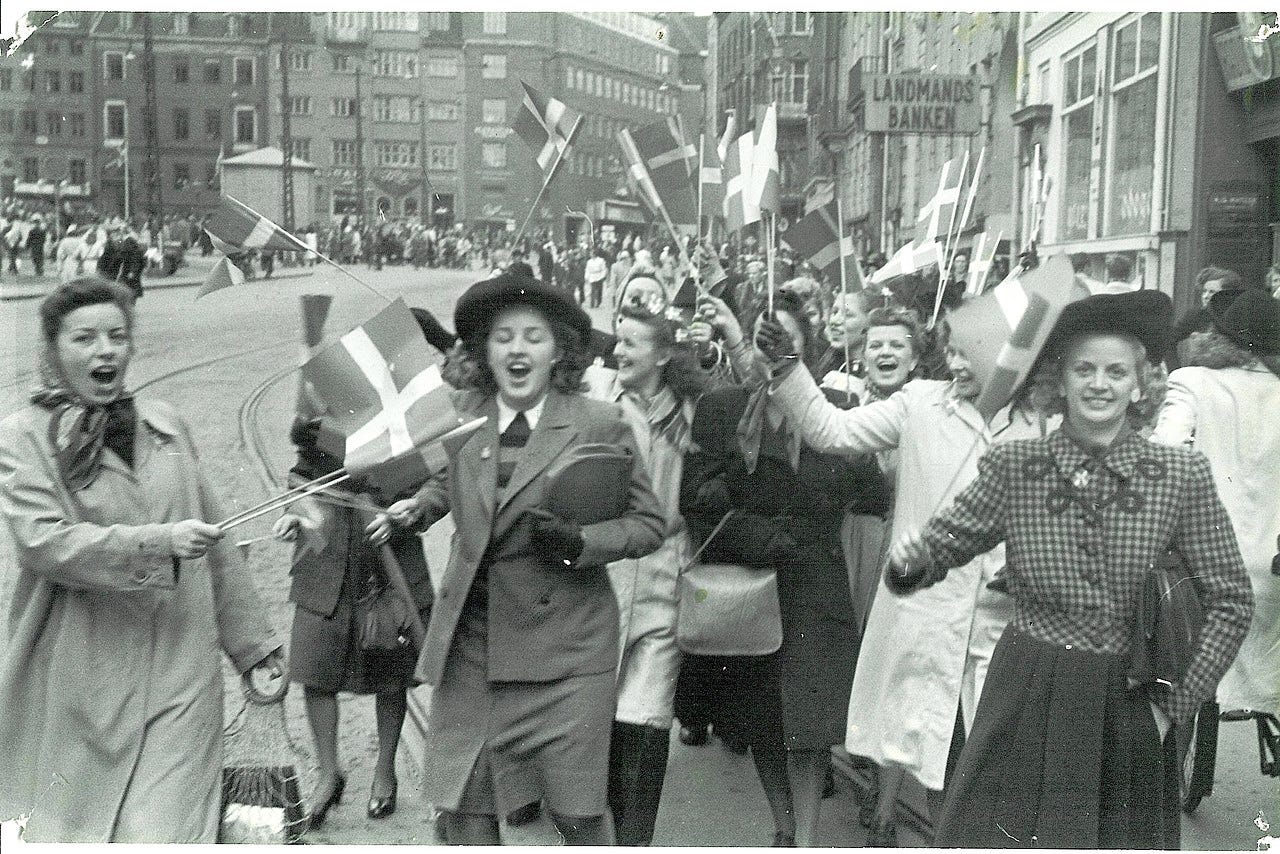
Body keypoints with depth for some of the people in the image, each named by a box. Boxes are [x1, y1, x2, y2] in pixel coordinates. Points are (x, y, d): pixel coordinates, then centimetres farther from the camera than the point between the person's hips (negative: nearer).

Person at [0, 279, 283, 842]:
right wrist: (160, 542, -22)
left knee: (161, 832, -6)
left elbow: (214, 546, 14)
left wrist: (252, 643, 15)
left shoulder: (165, 424, 10)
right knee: (70, 830, 10)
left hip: (180, 674, 2)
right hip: (83, 683, -2)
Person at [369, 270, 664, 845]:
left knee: (577, 815, 2)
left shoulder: (599, 424, -5)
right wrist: (416, 507, 7)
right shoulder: (465, 420, 6)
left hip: (563, 648, -3)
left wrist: (579, 543, -16)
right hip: (468, 642, 4)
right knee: (462, 811, 6)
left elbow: (648, 523, 0)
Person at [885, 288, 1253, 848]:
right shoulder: (1012, 467, -6)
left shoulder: (1182, 475, -6)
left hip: (1132, 711, 1)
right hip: (1027, 703, 0)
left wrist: (1176, 705, -4)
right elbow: (943, 544, -1)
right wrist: (910, 559, -24)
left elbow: (1231, 602, -1)